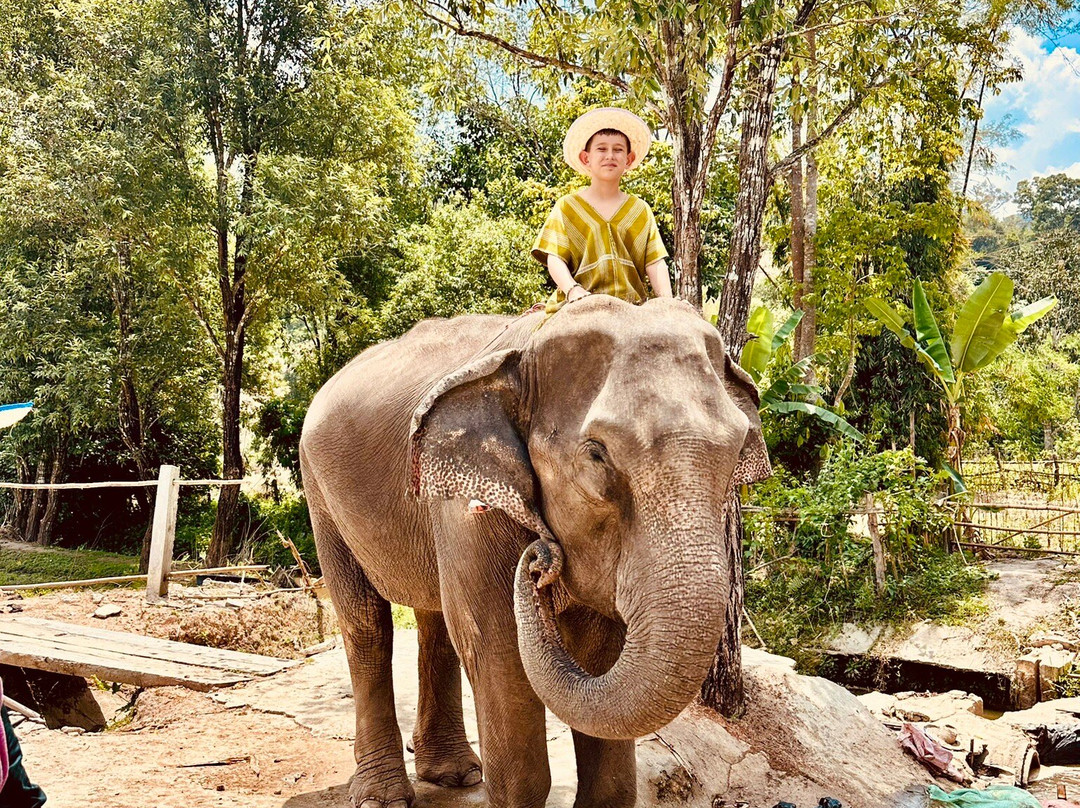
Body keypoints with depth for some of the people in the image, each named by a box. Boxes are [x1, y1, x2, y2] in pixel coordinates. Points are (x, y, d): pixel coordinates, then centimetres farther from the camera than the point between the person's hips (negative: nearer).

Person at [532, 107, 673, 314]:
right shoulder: (567, 207, 13)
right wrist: (572, 289, -17)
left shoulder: (641, 210, 18)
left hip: (631, 305, 2)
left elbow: (655, 262, 10)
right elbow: (555, 258, 2)